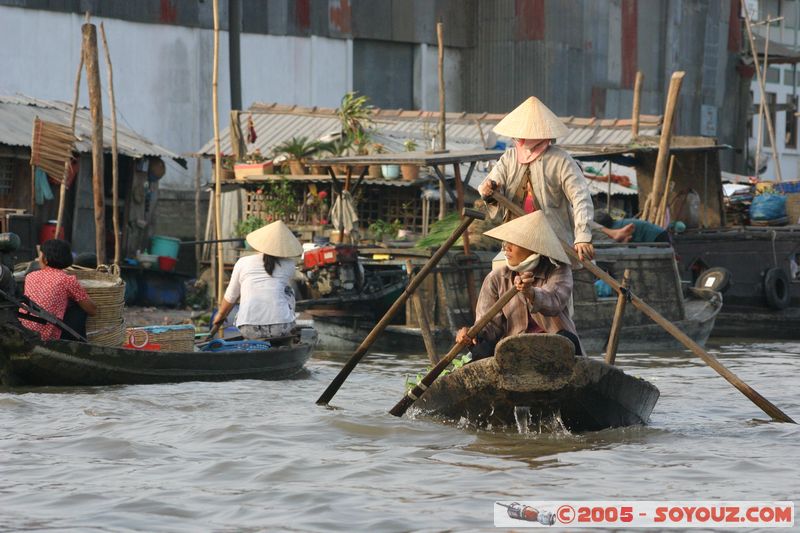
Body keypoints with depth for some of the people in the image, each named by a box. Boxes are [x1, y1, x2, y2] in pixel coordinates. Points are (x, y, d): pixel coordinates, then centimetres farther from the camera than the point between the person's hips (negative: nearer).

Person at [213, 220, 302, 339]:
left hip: (249, 330, 0)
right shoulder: (289, 265, 7)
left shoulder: (243, 263, 7)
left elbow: (231, 297, 19)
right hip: (281, 329, 0)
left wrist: (220, 315, 37)